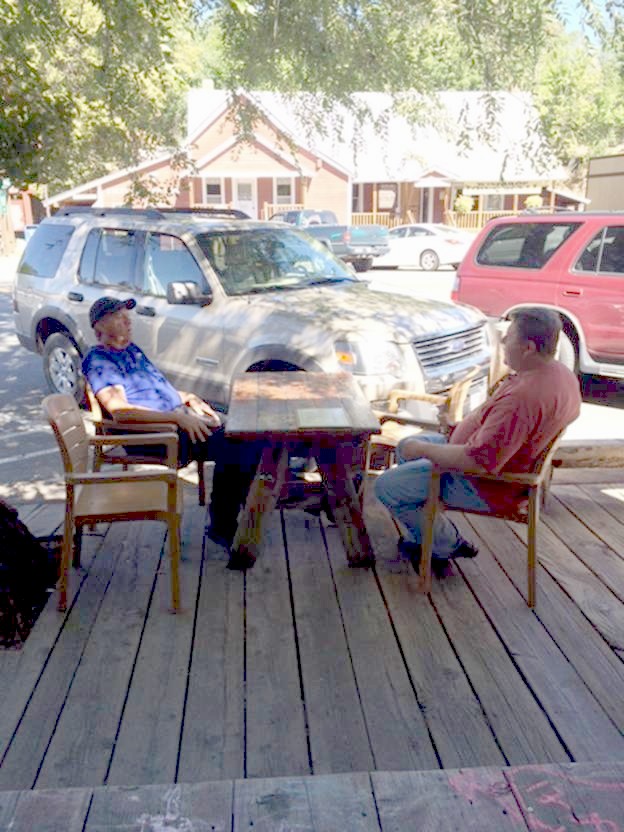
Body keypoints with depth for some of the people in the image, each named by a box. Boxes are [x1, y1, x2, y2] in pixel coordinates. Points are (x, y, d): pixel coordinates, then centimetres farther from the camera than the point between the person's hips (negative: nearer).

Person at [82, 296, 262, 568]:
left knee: (249, 444, -5)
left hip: (181, 419, 9)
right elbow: (119, 410, -20)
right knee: (231, 448, -24)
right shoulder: (98, 360, -6)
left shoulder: (132, 350, 23)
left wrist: (190, 399, 11)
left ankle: (225, 524, 1)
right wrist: (178, 417, -24)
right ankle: (223, 529, -9)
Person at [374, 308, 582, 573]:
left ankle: (447, 546, 10)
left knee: (387, 486, -7)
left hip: (488, 485, -11)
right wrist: (461, 425, 6)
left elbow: (479, 461, -34)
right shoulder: (561, 373, -1)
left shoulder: (523, 397, -35)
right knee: (405, 447, 20)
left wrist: (423, 449, -21)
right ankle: (423, 535, 24)